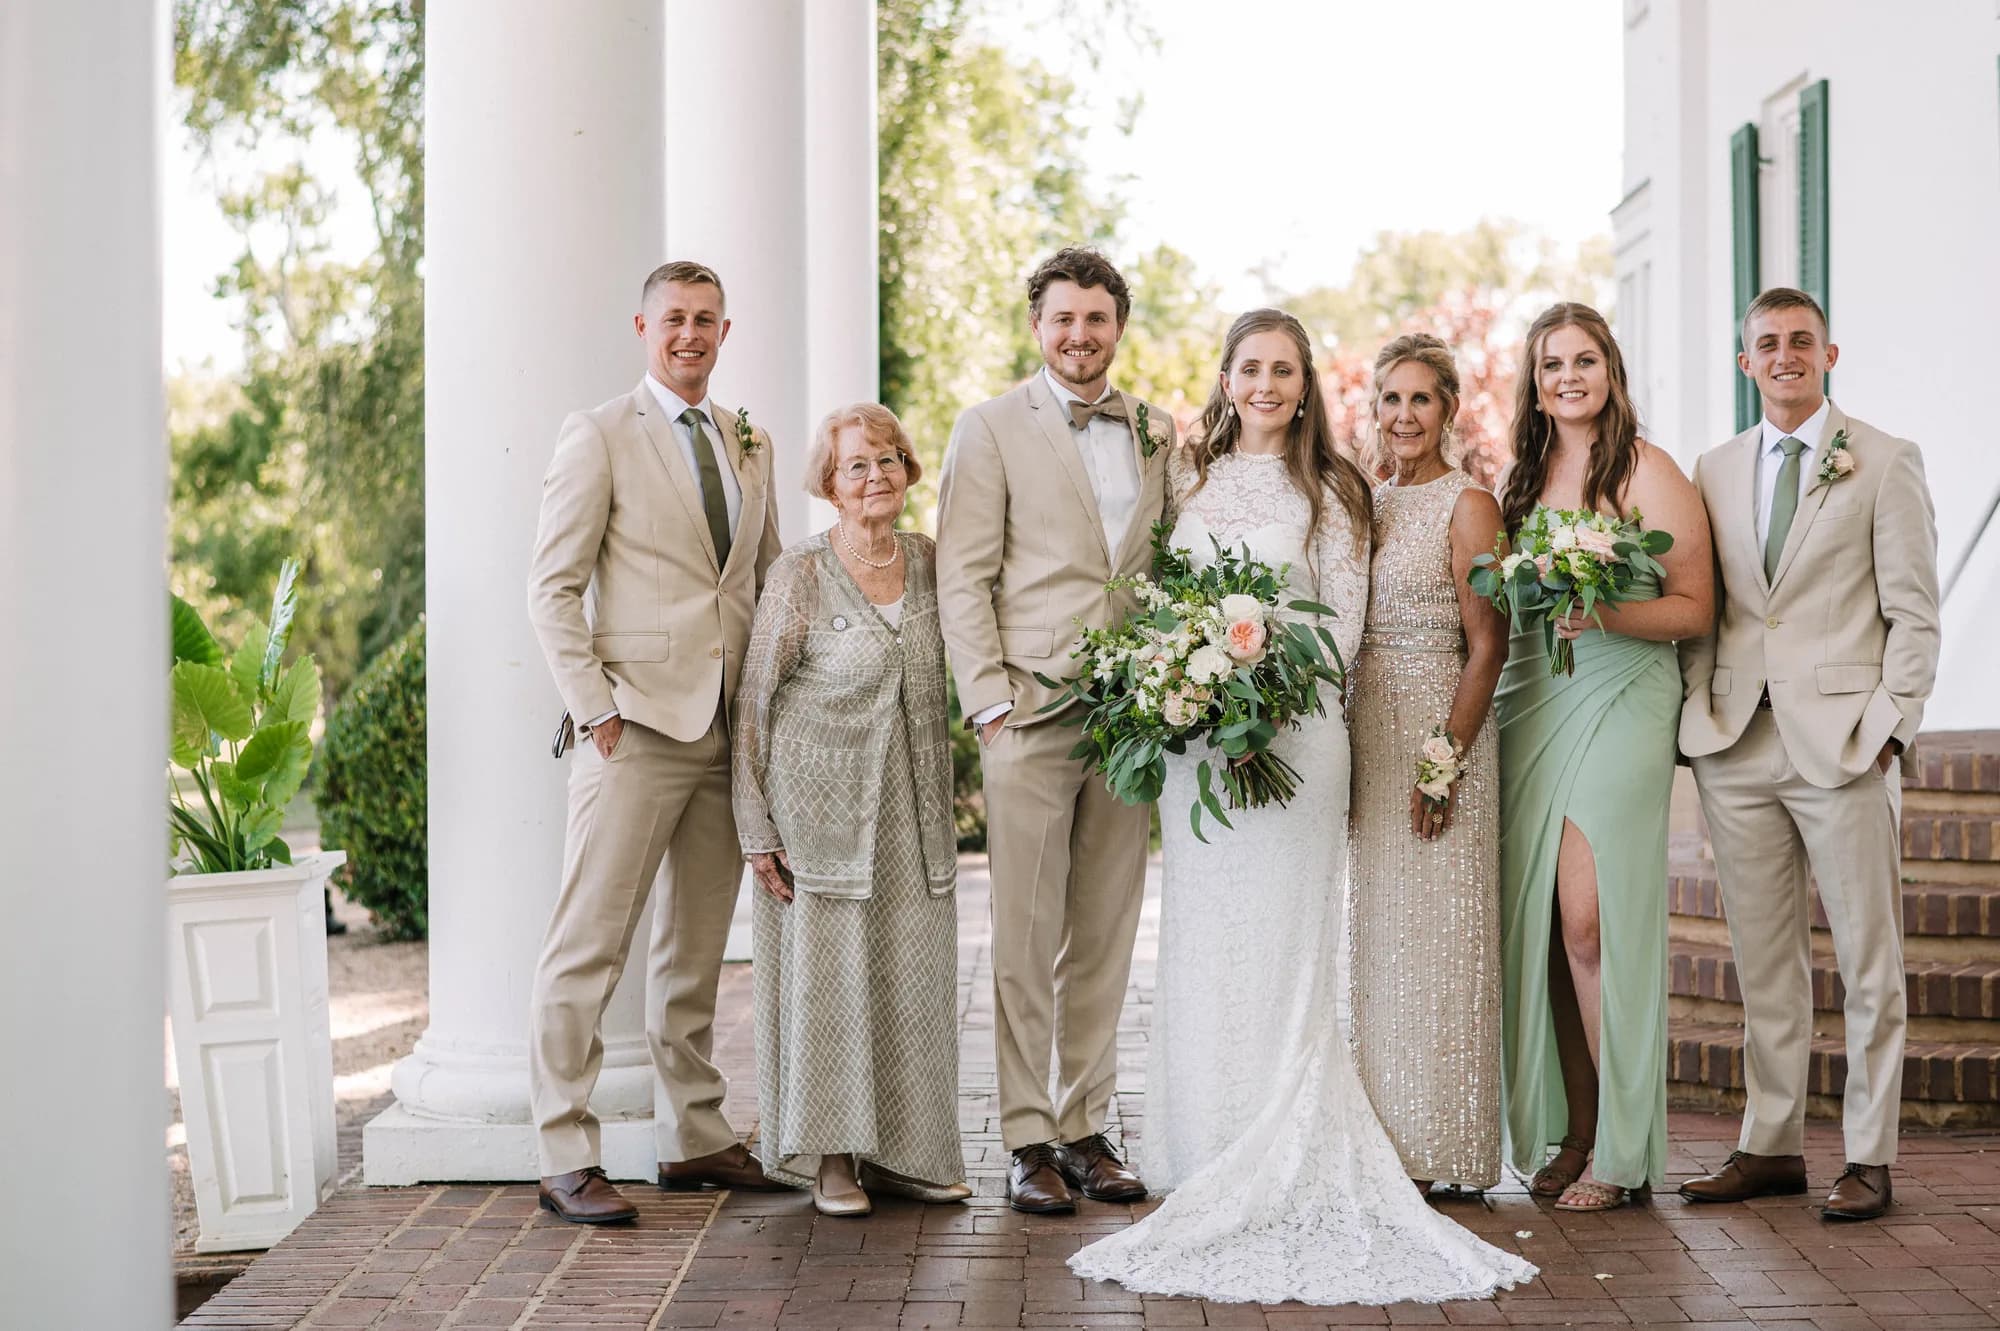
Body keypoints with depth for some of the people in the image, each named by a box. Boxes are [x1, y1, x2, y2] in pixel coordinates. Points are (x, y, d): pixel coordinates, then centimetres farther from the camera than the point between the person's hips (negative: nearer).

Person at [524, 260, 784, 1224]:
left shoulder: (751, 444, 16)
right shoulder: (598, 436, -2)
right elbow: (553, 588, -5)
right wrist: (595, 710, -13)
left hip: (731, 729, 6)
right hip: (636, 725, -6)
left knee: (697, 946, 12)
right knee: (588, 945, -6)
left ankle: (695, 1139, 20)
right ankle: (566, 1160, -1)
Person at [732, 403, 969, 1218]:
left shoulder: (933, 562, 5)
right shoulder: (799, 575, -8)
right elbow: (754, 702, -5)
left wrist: (943, 803, 10)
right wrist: (757, 827, -9)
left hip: (914, 809, 4)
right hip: (822, 805, -4)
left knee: (913, 977, 6)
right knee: (826, 973, 2)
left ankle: (900, 1150, 18)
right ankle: (831, 1157, 13)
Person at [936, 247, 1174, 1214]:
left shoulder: (1156, 432, 14)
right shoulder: (990, 428, 1)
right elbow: (962, 580, -2)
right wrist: (989, 701, -9)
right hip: (1030, 714, -4)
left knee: (1106, 935, 8)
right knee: (1026, 938, -2)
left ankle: (1086, 1130, 17)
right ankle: (1028, 1141, 5)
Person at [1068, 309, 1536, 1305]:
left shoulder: (1329, 489, 3)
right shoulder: (1187, 474, 13)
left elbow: (1345, 617, -2)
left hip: (1294, 727, -3)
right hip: (1193, 730, 3)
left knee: (1282, 941, -4)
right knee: (1201, 940, 4)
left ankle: (1285, 1169, 2)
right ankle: (1205, 1164, 10)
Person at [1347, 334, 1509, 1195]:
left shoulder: (1467, 504, -7)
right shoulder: (1368, 503, 13)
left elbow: (1487, 647, -12)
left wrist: (1446, 759, -18)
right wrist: (1348, 747, 7)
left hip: (1442, 729, -7)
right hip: (1369, 731, 7)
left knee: (1435, 933, -3)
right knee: (1377, 936, 10)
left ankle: (1441, 1149, 5)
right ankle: (1391, 1141, 18)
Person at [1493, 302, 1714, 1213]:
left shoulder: (1648, 473, -2)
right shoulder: (1522, 479, 16)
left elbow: (1695, 608, -5)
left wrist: (1606, 615, -19)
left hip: (1619, 706, -6)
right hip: (1529, 708, 6)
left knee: (1591, 922, -11)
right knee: (1540, 925, 2)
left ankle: (1622, 1152, -2)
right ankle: (1570, 1136, 11)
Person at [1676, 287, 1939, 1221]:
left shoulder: (1885, 463, 3)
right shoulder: (1715, 471, 14)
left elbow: (1912, 611, -1)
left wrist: (1890, 726, -9)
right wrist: (1699, 714, 4)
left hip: (1844, 741, -4)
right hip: (1737, 746, 4)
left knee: (1868, 959, 0)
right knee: (1762, 960, 9)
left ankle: (1869, 1158, 7)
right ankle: (1771, 1145, 17)